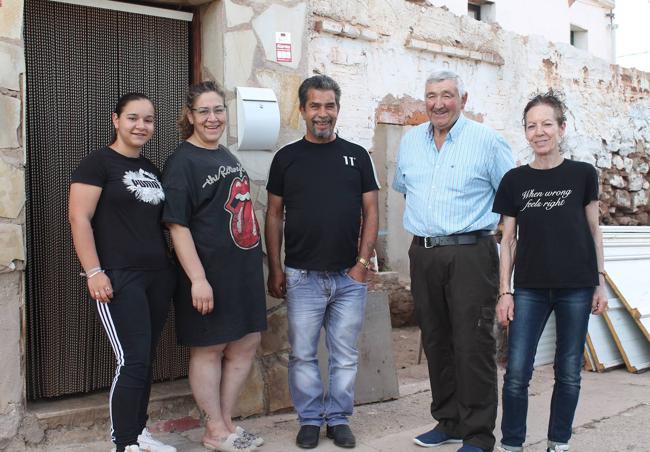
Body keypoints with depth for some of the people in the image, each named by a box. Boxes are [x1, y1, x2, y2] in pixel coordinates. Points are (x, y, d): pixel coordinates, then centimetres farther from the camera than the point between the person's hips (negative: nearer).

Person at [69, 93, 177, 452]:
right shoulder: (98, 163, -5)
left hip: (158, 276, 7)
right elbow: (79, 219, -12)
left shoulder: (151, 169, 16)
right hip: (119, 278, -7)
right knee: (132, 362, -9)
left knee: (146, 360, 12)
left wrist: (172, 265, 17)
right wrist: (94, 272, -18)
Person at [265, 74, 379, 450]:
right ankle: (310, 419, 22)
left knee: (345, 355, 8)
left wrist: (363, 262, -4)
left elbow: (371, 212, 5)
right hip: (302, 277, 0)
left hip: (350, 277, 1)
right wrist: (275, 270, 1)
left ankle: (339, 418, 23)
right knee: (303, 354, 6)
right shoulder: (287, 158, 5)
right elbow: (274, 215, 6)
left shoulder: (357, 156, 6)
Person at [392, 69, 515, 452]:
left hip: (470, 253, -5)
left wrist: (481, 220, 3)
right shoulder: (410, 141, 12)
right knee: (436, 341, 12)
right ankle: (449, 421, 25)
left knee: (473, 345, -5)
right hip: (423, 253, 6)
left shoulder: (487, 140, -4)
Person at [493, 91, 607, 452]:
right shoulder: (515, 180, 3)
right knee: (517, 372, -2)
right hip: (529, 288, 1)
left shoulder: (583, 175, 1)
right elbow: (508, 239, 4)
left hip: (576, 287, 0)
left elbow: (593, 231, 7)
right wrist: (505, 291, 0)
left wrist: (601, 282, 4)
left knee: (569, 372, 8)